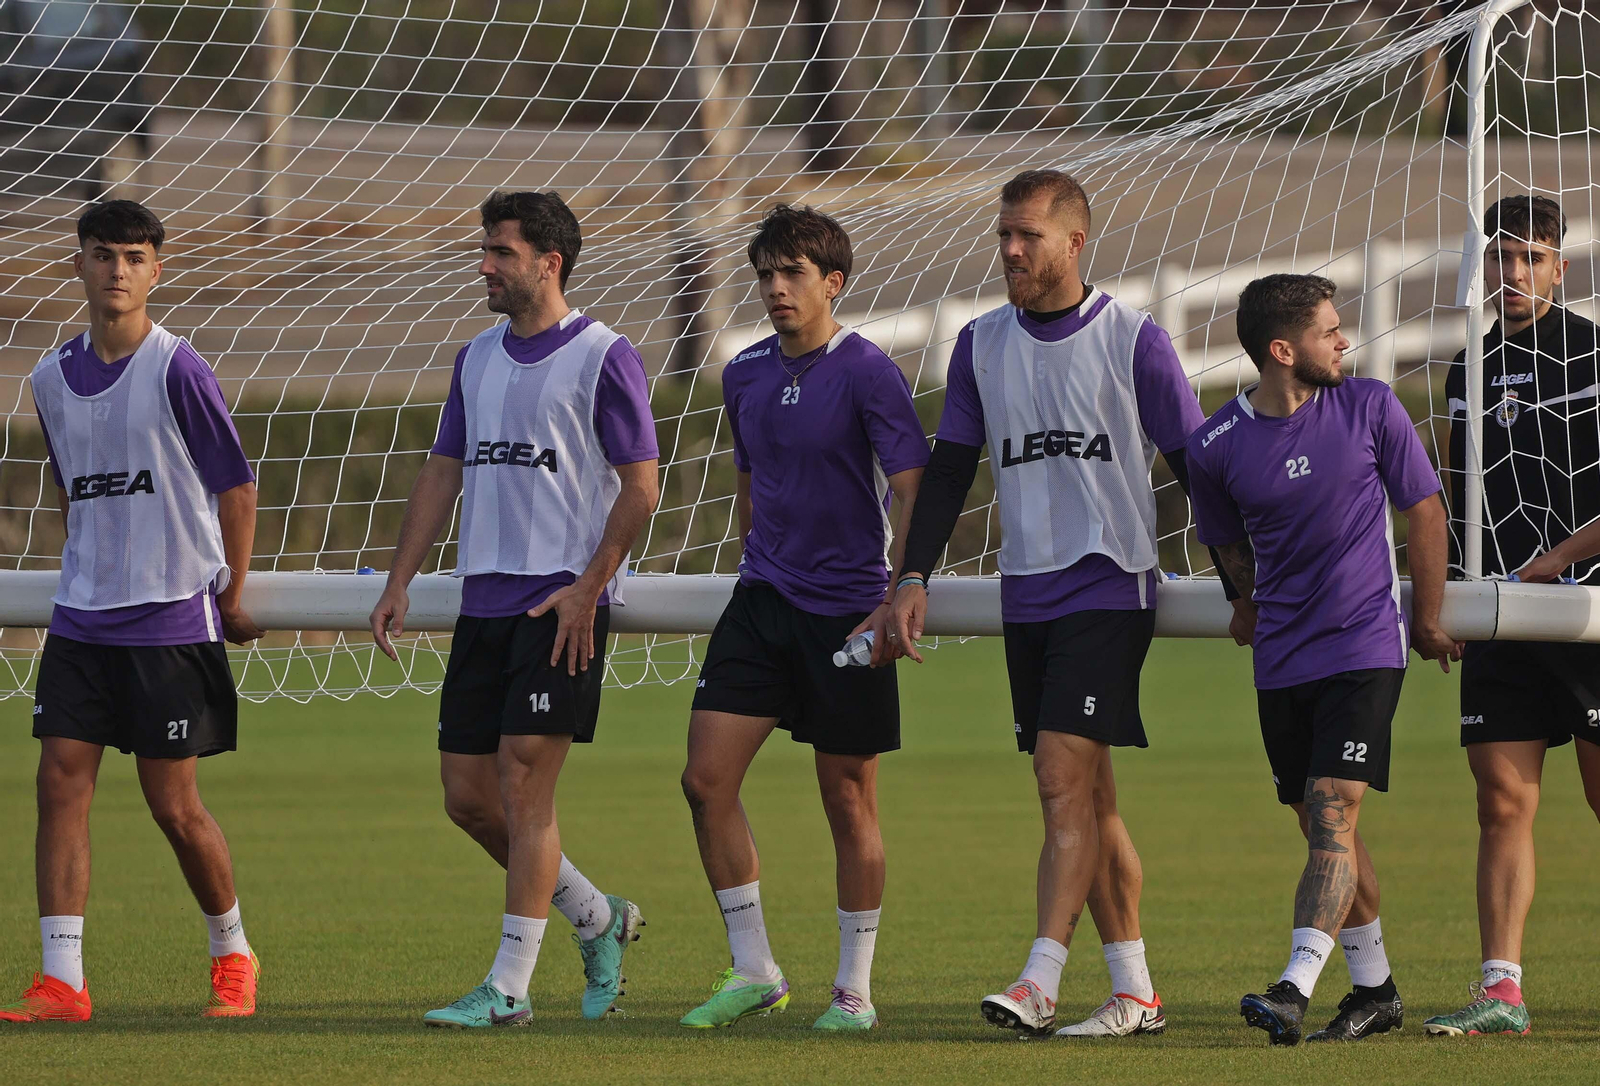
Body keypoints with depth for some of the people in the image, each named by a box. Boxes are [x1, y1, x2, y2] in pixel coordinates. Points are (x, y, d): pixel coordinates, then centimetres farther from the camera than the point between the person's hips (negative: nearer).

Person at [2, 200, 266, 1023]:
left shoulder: (177, 372, -10)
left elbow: (236, 488, -3)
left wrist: (231, 602, 1)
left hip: (172, 617, -5)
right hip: (82, 617, 5)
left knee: (173, 803, 0)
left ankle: (232, 956, 22)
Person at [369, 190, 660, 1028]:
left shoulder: (604, 358, -6)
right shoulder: (478, 360, 15)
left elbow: (641, 487, -8)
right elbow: (443, 474, 20)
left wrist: (587, 587, -14)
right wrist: (399, 582, 11)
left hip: (564, 604, -7)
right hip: (484, 602, 7)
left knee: (524, 787, -11)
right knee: (467, 795, 5)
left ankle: (509, 988, -7)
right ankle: (598, 921, 24)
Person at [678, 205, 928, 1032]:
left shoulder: (867, 374, -10)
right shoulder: (745, 375, 9)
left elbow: (914, 494, -14)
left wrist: (897, 604, -21)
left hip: (848, 612, -6)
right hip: (763, 598, 6)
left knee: (848, 800, 2)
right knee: (706, 778, -5)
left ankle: (855, 989, 13)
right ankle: (753, 972, 6)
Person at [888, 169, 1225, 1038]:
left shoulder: (1133, 341, -4)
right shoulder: (981, 345, 9)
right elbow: (949, 469, 14)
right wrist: (913, 579, 5)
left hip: (1109, 585, -5)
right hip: (1026, 597, 5)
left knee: (1064, 779, -15)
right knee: (1085, 796, 6)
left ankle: (1040, 981, -19)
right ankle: (1134, 992, 11)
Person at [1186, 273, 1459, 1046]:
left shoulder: (1370, 408, -4)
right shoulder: (1217, 446, -3)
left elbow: (1424, 511, 5)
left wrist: (1427, 622, 9)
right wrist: (1261, 607, 12)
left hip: (1365, 648, -3)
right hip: (1281, 660, 3)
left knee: (1332, 815, -15)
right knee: (1321, 827, 9)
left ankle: (1295, 989, -25)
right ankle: (1374, 989, 23)